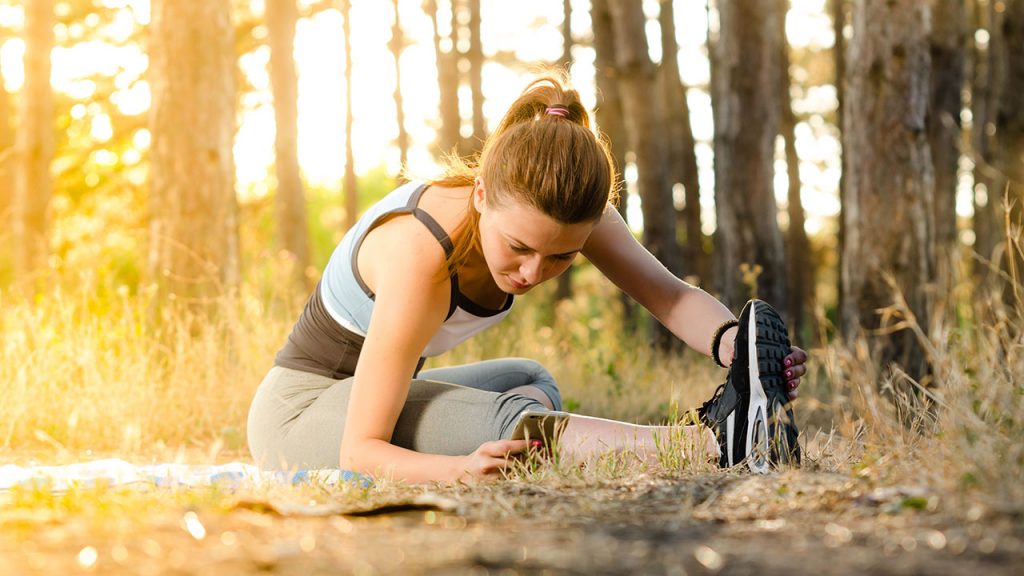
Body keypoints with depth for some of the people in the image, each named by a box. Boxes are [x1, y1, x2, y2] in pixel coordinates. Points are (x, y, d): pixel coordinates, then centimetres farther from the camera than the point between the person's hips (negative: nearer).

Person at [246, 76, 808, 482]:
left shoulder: (561, 208, -17)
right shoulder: (420, 256, -36)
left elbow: (669, 293, -23)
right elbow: (361, 450, -36)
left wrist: (729, 342, -46)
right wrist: (462, 468, -55)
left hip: (364, 389, 9)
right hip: (298, 410, -9)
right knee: (501, 420, -32)